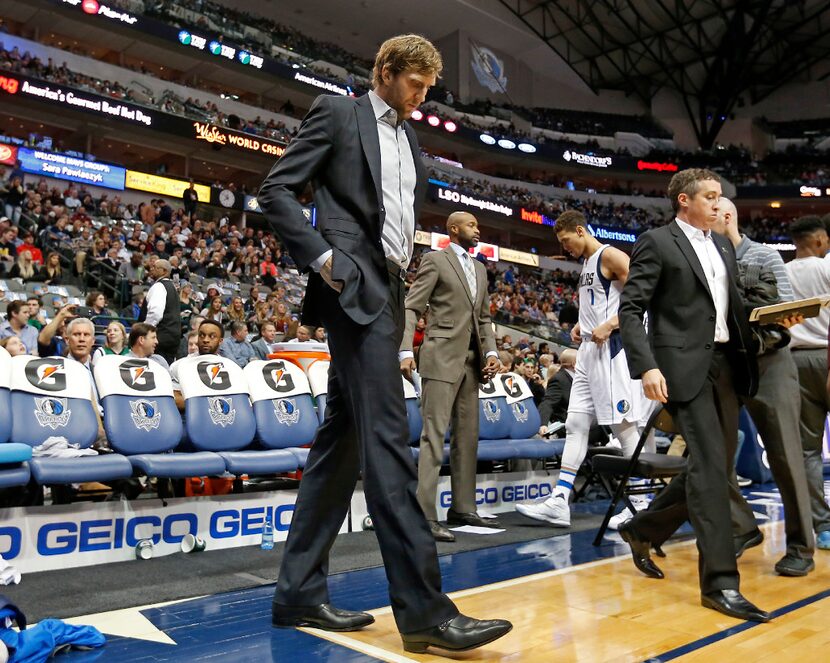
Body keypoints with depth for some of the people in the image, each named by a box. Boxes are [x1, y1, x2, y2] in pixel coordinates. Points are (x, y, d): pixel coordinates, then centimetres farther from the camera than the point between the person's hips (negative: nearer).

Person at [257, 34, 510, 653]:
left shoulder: (412, 142, 24)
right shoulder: (336, 113, 5)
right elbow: (276, 190, -3)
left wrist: (403, 266, 14)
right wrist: (322, 257, -13)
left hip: (388, 292, 8)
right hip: (353, 285, -8)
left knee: (341, 439, 6)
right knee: (387, 437, -15)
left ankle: (299, 590, 14)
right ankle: (424, 606, -13)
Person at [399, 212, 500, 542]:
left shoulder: (479, 269, 20)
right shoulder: (435, 260, -1)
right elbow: (411, 308, -8)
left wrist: (491, 351, 5)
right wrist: (406, 351, -19)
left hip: (471, 360, 8)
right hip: (442, 357, -8)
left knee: (468, 436, 11)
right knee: (434, 434, -10)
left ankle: (463, 508, 20)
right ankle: (425, 515, -9)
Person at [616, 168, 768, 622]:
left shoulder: (724, 246, 20)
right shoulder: (656, 243, -2)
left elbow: (733, 307, 23)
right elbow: (630, 309, -9)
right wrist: (647, 367, -20)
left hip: (725, 364, 8)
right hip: (685, 366, -8)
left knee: (718, 466, 11)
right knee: (709, 465, -11)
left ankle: (644, 530, 29)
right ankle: (720, 581, -4)